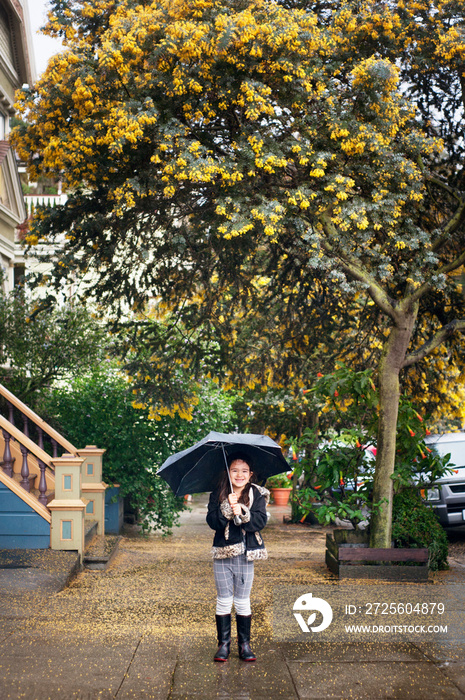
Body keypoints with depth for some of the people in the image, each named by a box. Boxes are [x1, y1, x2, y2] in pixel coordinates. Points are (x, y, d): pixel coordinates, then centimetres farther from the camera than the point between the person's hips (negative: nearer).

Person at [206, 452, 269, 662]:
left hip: (246, 554, 0)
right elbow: (212, 522, -9)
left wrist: (242, 512, -24)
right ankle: (223, 644, 16)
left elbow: (260, 521, -10)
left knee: (242, 601, 7)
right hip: (222, 552, 0)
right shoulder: (218, 495, 2)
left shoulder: (257, 495, 2)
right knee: (224, 600, 5)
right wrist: (227, 507, -22)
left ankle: (244, 644, 18)